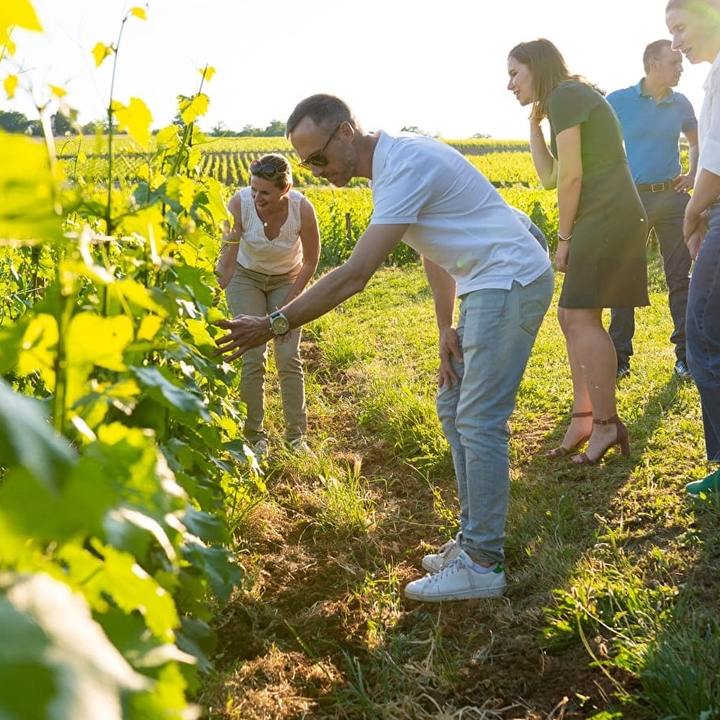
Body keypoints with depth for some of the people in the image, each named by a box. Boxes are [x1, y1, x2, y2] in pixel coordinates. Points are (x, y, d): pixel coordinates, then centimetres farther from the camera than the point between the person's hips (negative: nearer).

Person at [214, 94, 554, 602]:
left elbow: (353, 277, -30)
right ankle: (476, 537, 21)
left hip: (512, 282, -10)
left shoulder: (405, 166, -24)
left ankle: (483, 565, 1)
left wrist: (273, 326, -28)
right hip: (486, 286, 10)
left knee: (478, 422, -9)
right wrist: (446, 329, 6)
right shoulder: (394, 162, 8)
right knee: (454, 409, 13)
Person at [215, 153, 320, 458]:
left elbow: (311, 261, -13)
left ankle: (297, 437, 8)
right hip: (246, 277, 0)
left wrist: (288, 306, -14)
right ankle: (255, 437, 5)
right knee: (253, 358, -8)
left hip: (287, 280, 0)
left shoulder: (303, 209, -29)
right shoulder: (239, 203, -31)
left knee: (289, 358, -6)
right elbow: (227, 263, -30)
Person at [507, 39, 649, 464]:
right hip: (605, 221, 10)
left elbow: (570, 176, -14)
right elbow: (551, 177, 19)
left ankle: (607, 423, -7)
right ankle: (583, 419, 14)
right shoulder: (574, 99, 22)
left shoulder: (564, 96, -8)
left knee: (582, 318, -12)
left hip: (608, 220, -10)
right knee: (572, 317, 10)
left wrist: (564, 237, -7)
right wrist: (533, 121, 17)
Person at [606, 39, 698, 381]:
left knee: (680, 276, 4)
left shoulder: (681, 104, 7)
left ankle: (685, 354, 12)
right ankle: (619, 358, 10)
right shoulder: (618, 102, -5)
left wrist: (693, 174, 8)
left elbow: (696, 141, 24)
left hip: (673, 197, 3)